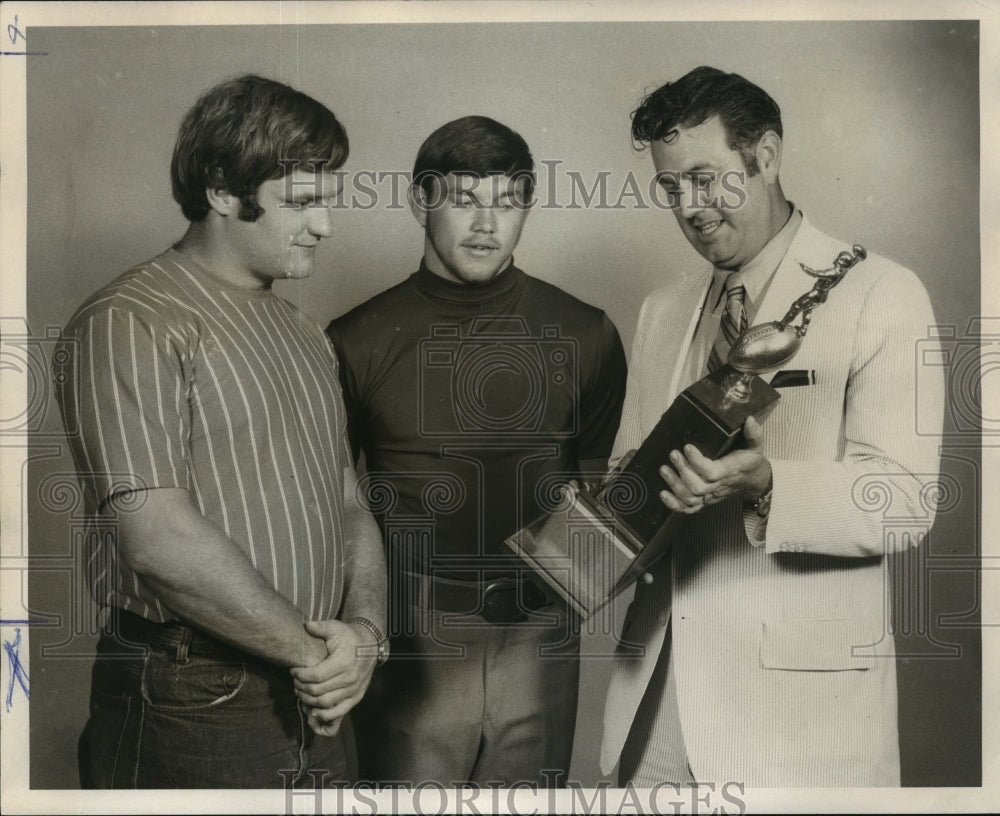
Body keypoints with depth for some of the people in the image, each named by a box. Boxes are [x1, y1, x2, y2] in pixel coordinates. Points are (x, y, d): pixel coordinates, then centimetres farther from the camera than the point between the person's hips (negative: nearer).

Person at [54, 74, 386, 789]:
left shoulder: (304, 334, 13)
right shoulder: (129, 326, -13)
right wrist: (313, 649, -14)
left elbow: (350, 506, 12)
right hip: (189, 720, -7)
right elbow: (159, 538, -21)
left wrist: (363, 629, -6)